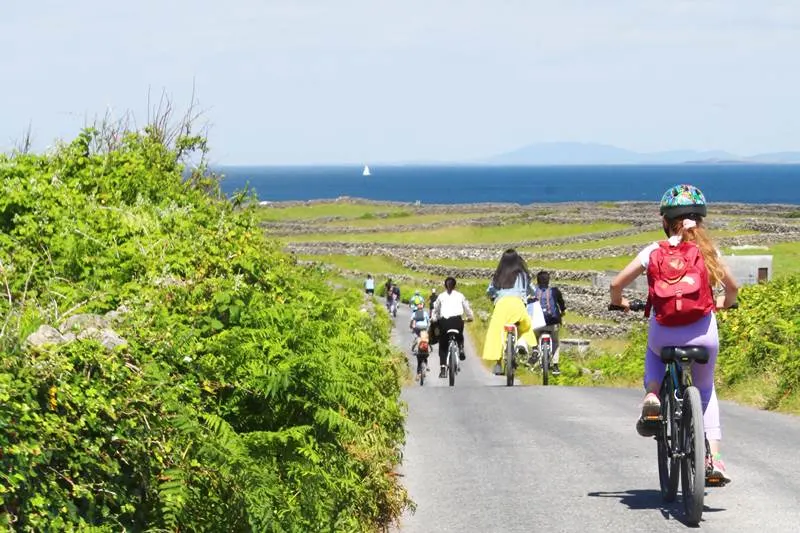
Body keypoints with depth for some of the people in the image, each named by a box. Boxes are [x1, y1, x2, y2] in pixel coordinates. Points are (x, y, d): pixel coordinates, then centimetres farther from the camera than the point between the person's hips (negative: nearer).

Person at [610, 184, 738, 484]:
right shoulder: (707, 250, 4)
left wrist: (619, 302, 26)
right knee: (705, 389, 24)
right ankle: (713, 456, 10)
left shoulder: (653, 252, 3)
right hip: (704, 333, 0)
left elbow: (616, 284, 3)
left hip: (664, 333, 0)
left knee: (654, 352, 38)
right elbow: (732, 287, 12)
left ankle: (652, 394, 9)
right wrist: (724, 303, 36)